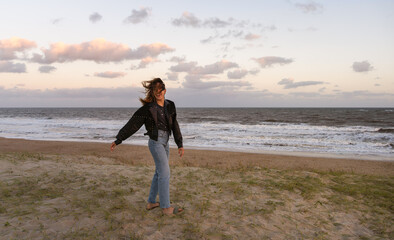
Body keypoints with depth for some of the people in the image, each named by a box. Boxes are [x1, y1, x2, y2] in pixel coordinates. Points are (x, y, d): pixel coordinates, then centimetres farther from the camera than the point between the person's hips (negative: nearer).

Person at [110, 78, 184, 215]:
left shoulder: (170, 106, 5)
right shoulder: (148, 108, -10)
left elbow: (175, 126, 7)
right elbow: (132, 125, -8)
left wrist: (180, 145, 4)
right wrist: (118, 140, -8)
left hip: (165, 143, 7)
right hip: (155, 142, -7)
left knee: (159, 173, 14)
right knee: (165, 174, -4)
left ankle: (151, 202, 28)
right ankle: (166, 207, 7)